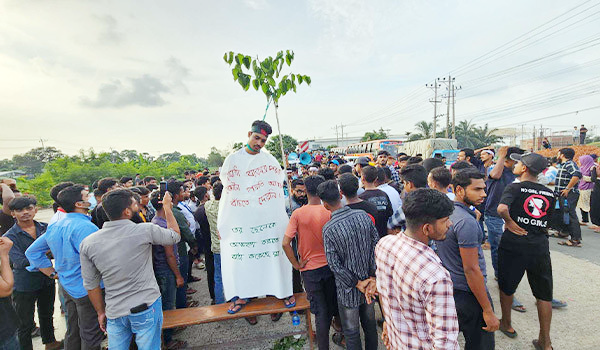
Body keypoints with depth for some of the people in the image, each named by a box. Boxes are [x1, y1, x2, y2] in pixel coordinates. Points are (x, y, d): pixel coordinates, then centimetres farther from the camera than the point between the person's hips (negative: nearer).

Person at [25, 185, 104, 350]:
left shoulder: (56, 226, 5)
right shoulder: (86, 227, -25)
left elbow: (32, 251, 15)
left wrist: (53, 273, 14)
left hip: (66, 286, 9)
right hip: (87, 290, -9)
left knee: (73, 333, 24)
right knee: (91, 336, 7)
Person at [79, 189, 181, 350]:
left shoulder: (87, 243, -6)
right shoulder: (145, 230, -19)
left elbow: (90, 284, 3)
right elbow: (175, 236, -1)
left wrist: (101, 312, 16)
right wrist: (167, 207, 9)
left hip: (114, 313, 4)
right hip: (146, 308, -3)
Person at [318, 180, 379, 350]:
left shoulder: (329, 229, -23)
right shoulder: (363, 215, -10)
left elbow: (334, 264, -20)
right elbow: (376, 245, -6)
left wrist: (357, 283, -11)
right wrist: (373, 276, -3)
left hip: (348, 291, -5)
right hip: (369, 282, 5)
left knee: (352, 332, 16)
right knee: (370, 324, 26)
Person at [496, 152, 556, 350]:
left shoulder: (515, 188, -9)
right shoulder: (550, 194, 6)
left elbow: (502, 208, -28)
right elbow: (547, 222, 12)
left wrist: (510, 222, -12)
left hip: (514, 243, -4)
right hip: (540, 246, 4)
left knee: (507, 287, 17)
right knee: (544, 295, 14)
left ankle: (506, 324, 34)